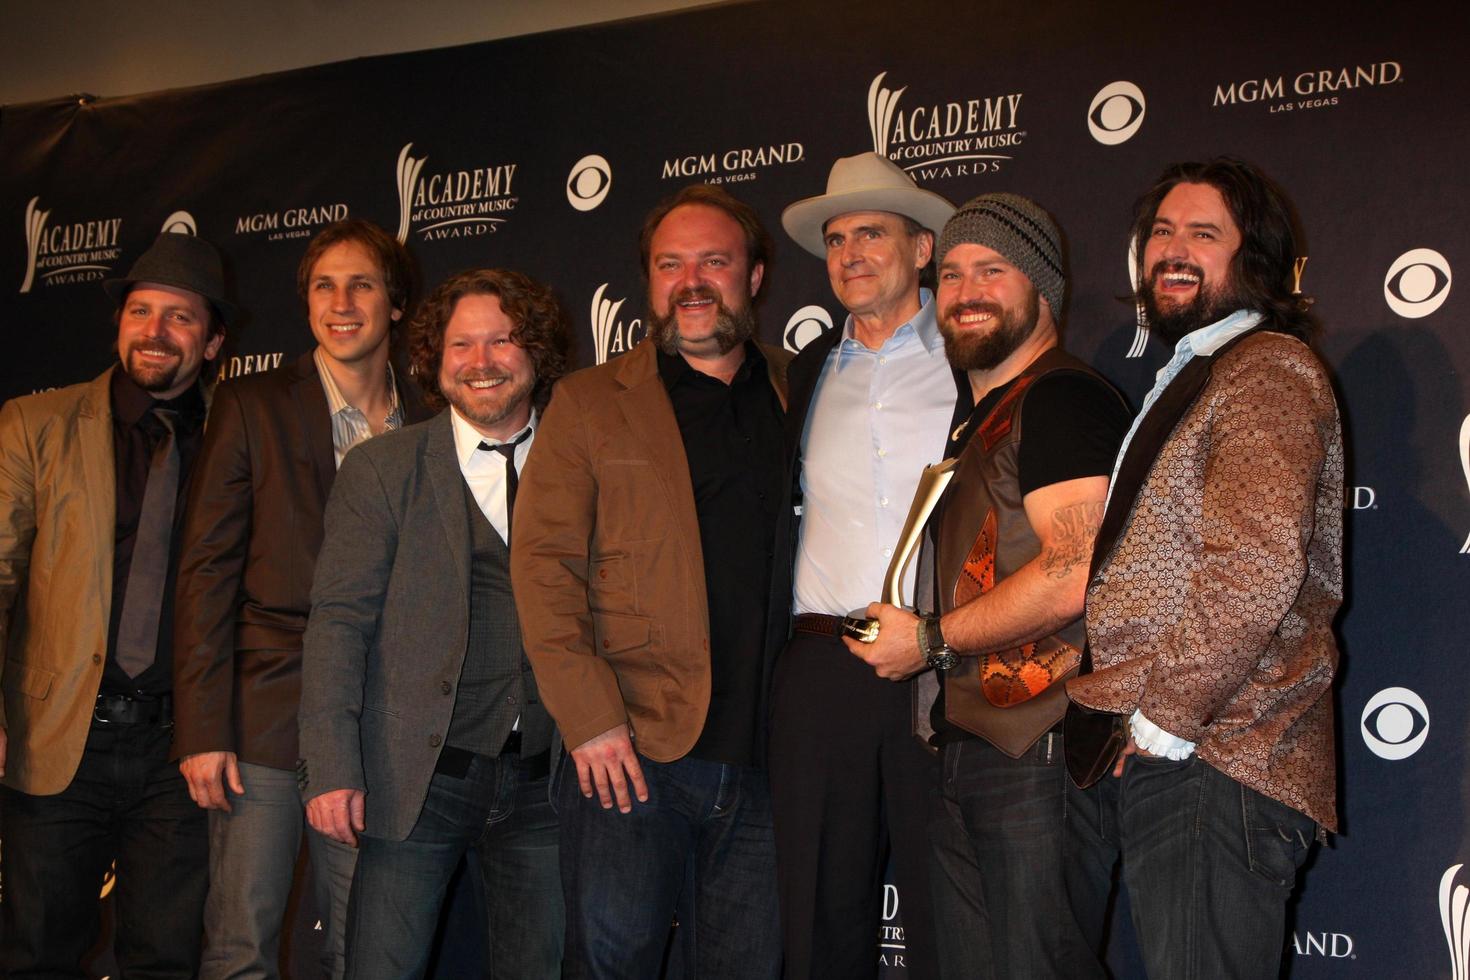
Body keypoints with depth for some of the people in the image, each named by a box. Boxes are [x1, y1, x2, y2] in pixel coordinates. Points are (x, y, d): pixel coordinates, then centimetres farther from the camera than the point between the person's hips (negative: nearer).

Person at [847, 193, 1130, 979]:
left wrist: (929, 639, -11)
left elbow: (1075, 575, -20)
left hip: (1038, 754, -9)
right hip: (963, 755, 10)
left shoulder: (1064, 398, -9)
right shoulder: (979, 424, 22)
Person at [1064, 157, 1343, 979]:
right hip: (1116, 756, 9)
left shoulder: (1270, 371, -10)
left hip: (1209, 761, -9)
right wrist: (1098, 712, 15)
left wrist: (1162, 722, -16)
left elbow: (1257, 571, -22)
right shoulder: (1181, 384, 22)